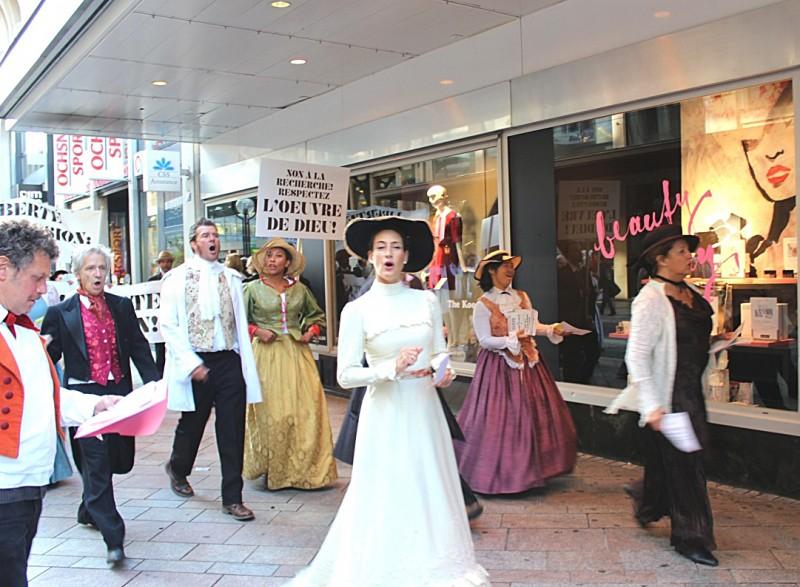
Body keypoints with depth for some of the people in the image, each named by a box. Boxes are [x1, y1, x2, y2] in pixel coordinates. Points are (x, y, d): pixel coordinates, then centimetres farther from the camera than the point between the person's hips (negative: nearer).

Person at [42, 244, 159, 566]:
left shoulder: (122, 306, 7)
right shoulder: (60, 313, -1)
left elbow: (139, 348, 6)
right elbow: (49, 356, 1)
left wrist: (154, 384, -3)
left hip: (119, 393, 4)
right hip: (84, 395, -4)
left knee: (122, 460, 13)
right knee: (96, 464, -5)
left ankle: (89, 508, 42)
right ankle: (113, 538, 2)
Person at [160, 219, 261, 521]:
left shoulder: (231, 277, 9)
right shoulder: (177, 278, 0)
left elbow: (240, 322, 11)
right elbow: (168, 325, -5)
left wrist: (246, 365, 6)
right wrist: (192, 363, -12)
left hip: (229, 361, 2)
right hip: (196, 362, -2)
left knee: (232, 431, 2)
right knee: (192, 425, 15)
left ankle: (232, 498, 11)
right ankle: (177, 468, 45)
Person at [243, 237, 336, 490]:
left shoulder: (299, 289, 9)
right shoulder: (253, 289, 2)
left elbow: (318, 316, 21)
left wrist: (311, 332, 3)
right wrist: (257, 331, -9)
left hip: (297, 354, 2)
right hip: (267, 354, -2)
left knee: (306, 410, 0)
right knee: (270, 412, 0)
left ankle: (304, 468, 11)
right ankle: (273, 471, 11)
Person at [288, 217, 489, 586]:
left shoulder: (427, 301, 4)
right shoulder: (357, 310, -6)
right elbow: (345, 375, -9)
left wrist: (443, 373, -7)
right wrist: (393, 368, -20)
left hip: (425, 410, 4)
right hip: (385, 413, -3)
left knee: (429, 494, 10)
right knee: (387, 498, 1)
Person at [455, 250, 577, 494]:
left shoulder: (522, 297, 8)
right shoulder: (483, 305, -7)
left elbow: (533, 325, 10)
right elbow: (484, 340, -10)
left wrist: (551, 329, -9)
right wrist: (511, 340, -21)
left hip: (527, 363, 5)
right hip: (499, 366, -5)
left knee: (534, 414, 7)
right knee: (500, 420, -4)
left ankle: (532, 469, 21)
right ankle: (499, 473, 10)